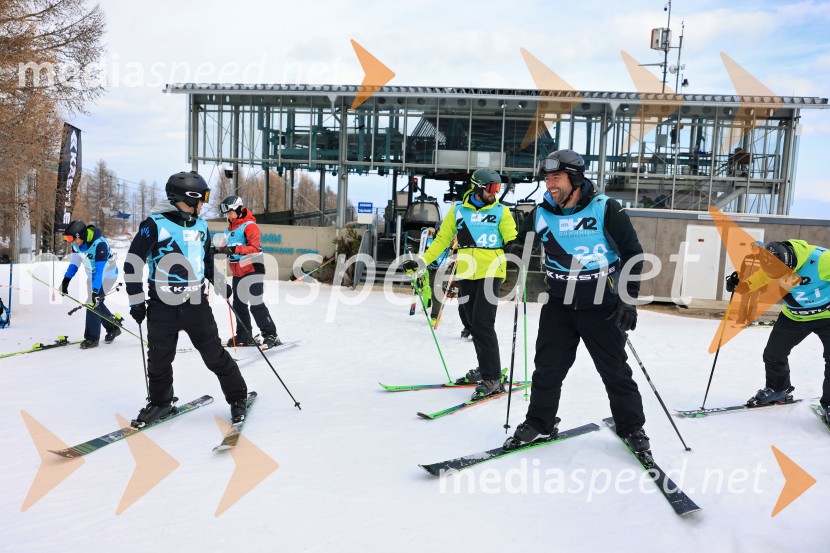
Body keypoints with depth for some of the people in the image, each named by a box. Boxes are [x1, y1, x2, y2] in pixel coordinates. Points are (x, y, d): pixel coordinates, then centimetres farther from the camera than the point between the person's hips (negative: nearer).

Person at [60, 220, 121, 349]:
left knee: (95, 302, -15)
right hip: (92, 275, 8)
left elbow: (100, 270, -35)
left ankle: (92, 338, -6)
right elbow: (74, 262, 2)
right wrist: (66, 280, -9)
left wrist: (95, 291, -39)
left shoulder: (99, 244, -33)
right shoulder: (77, 243, -10)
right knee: (96, 304, 7)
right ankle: (113, 327, 26)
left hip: (107, 275, -8)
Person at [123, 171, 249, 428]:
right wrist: (136, 300, -6)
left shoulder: (201, 226, 8)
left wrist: (219, 282, 18)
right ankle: (160, 402, 33)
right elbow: (133, 262, -6)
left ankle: (238, 397, 19)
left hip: (197, 304, 3)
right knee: (158, 360, 11)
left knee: (215, 355, 5)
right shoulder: (154, 224, -10)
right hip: (162, 307, -2)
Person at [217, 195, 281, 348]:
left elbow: (254, 248, -23)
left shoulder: (249, 226, -12)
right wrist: (219, 250, 1)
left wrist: (234, 249, -32)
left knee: (256, 304, -10)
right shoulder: (230, 228, 14)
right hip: (237, 272, 9)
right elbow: (228, 247, 21)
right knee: (239, 305, 11)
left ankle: (271, 335, -2)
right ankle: (243, 336, 20)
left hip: (253, 270, -9)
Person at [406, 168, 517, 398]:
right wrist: (421, 261, 4)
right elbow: (442, 239, 11)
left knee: (483, 324, -11)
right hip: (466, 274, 3)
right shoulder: (458, 210, 8)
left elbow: (512, 239, -3)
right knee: (474, 324, 10)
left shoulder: (501, 211, 4)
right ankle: (486, 368, 27)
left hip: (490, 273, -3)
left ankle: (492, 379, -4)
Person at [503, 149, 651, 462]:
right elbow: (524, 243, 17)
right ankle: (539, 423, 23)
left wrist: (628, 299, -9)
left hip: (601, 307, -3)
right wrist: (518, 245, -7)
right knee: (547, 367, 6)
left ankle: (632, 427, 26)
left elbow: (632, 252, -5)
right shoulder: (542, 213, 0)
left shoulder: (605, 209, -11)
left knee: (616, 371, 7)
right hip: (559, 305, 3)